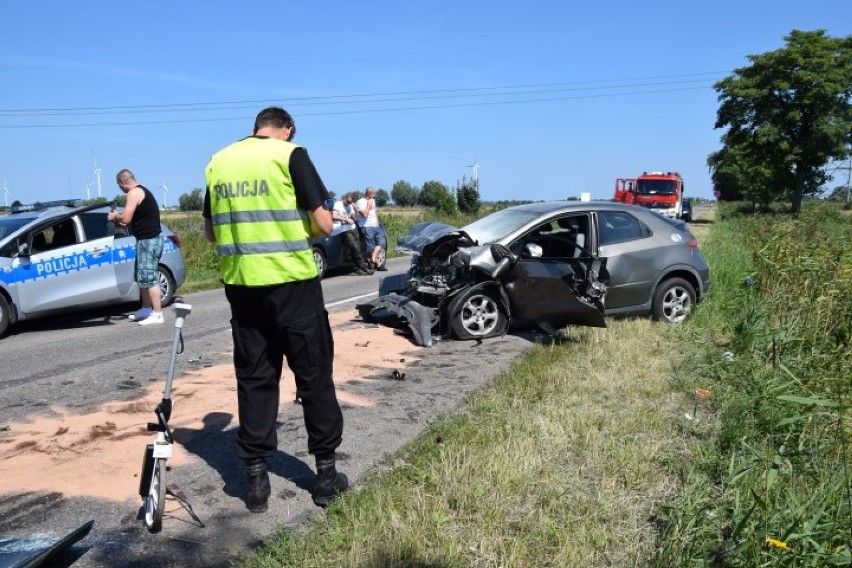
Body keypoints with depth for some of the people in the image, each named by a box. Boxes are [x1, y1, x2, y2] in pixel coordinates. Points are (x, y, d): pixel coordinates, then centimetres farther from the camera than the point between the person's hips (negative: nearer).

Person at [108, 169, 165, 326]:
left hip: (148, 240, -10)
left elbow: (126, 218, -17)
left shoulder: (134, 192, -11)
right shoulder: (143, 191, 19)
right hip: (149, 239, 10)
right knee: (142, 277, 17)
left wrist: (115, 216, 2)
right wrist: (120, 221, 19)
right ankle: (146, 309, 25)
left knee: (149, 277, -9)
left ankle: (157, 314, -8)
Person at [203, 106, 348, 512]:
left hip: (240, 285, 4)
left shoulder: (217, 162, 10)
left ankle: (256, 479, 16)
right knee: (314, 376, 8)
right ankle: (326, 472, 17)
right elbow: (323, 224, -9)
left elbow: (210, 232, 16)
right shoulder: (291, 155, -5)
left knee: (254, 380, 12)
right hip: (292, 283, -4)